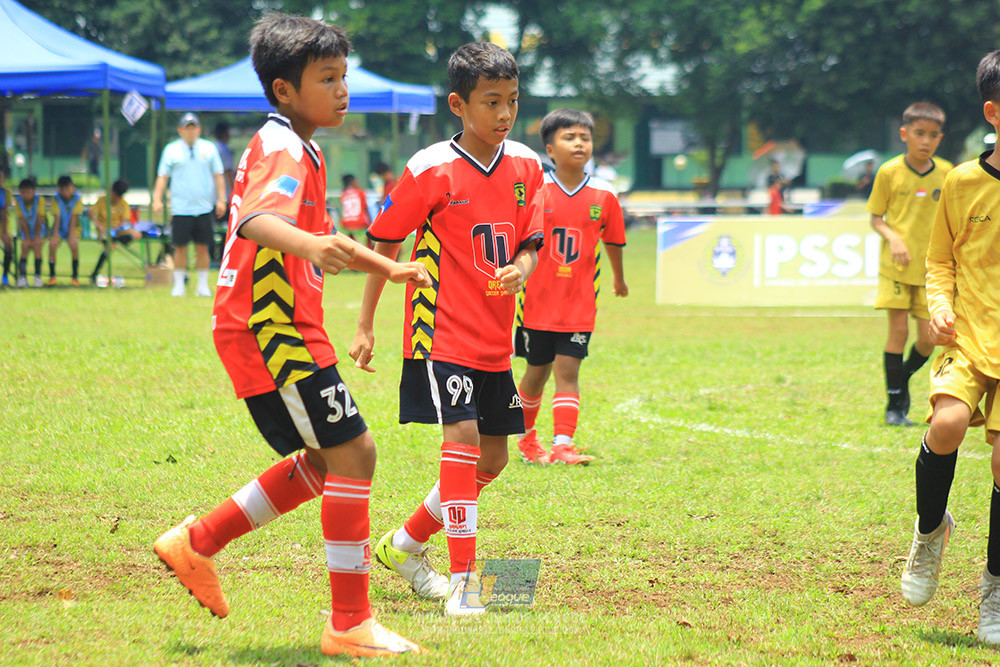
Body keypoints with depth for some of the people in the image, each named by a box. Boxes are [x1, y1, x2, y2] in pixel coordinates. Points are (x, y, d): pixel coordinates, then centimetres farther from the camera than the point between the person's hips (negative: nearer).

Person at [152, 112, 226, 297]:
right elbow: (162, 176, 5)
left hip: (204, 207, 1)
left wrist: (221, 199, 3)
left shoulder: (209, 148, 8)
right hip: (180, 209, -1)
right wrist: (157, 199, -5)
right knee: (180, 247, 0)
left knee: (203, 247, 3)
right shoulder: (171, 150, 5)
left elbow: (218, 175, 11)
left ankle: (203, 286, 10)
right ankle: (179, 284, 10)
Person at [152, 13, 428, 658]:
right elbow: (255, 220, -36)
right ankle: (350, 623, -8)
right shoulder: (283, 151, -15)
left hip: (283, 327, 10)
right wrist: (306, 243, -55)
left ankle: (197, 542, 23)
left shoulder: (303, 151, 19)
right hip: (271, 329, -10)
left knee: (325, 459, 16)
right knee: (353, 450, -11)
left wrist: (386, 267, 33)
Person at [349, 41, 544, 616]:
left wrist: (519, 271, -15)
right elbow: (384, 242, -4)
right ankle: (463, 578, -15)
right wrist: (366, 325, -3)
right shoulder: (432, 170, -12)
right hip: (443, 331, -6)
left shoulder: (525, 166, 4)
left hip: (495, 338, 6)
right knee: (462, 437, -19)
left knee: (492, 458, 10)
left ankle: (406, 545, 29)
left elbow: (530, 241, 10)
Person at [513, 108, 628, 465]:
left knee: (568, 370, -7)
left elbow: (613, 241, 14)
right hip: (537, 299, -1)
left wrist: (619, 278, 28)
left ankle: (563, 445, -9)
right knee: (537, 371, 12)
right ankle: (526, 435, 33)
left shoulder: (604, 195, -2)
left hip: (579, 302, 1)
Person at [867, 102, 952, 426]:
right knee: (898, 330, -7)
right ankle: (894, 405, 3)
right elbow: (876, 217, 3)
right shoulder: (889, 172, -4)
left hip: (930, 267, 2)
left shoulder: (946, 173, 2)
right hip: (896, 265, -2)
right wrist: (892, 238, -16)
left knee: (928, 338, -1)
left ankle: (903, 378, 30)